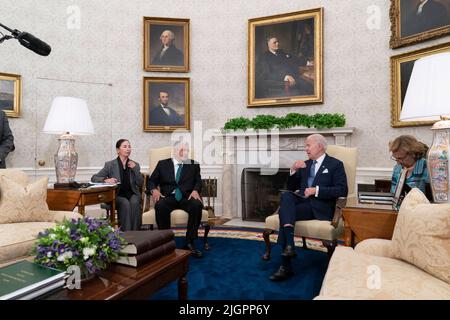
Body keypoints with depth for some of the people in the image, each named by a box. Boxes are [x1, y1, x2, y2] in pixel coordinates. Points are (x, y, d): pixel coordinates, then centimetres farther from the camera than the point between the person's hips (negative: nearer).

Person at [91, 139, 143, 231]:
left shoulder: (135, 165, 11)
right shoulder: (110, 165, 4)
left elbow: (140, 184, 5)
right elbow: (94, 178, 0)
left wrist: (135, 169, -7)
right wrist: (105, 180, -21)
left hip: (132, 194, 2)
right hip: (117, 195, -2)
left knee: (134, 203, -31)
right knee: (125, 203, -33)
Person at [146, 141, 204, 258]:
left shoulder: (194, 165, 19)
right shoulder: (162, 164, 17)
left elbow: (198, 181, 10)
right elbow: (151, 181, 13)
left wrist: (195, 190, -12)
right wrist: (154, 190, -10)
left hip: (187, 197, 1)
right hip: (168, 197, 0)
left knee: (197, 205, -32)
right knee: (160, 205, -34)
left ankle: (189, 242, -21)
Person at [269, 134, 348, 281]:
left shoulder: (335, 164, 5)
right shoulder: (305, 164, 22)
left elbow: (342, 191, -8)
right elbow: (291, 187, 21)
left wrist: (316, 190, -16)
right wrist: (293, 170, 3)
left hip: (319, 206, -5)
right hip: (301, 201, 5)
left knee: (284, 211, -28)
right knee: (285, 195, -30)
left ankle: (286, 266, -25)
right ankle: (289, 245, -39)